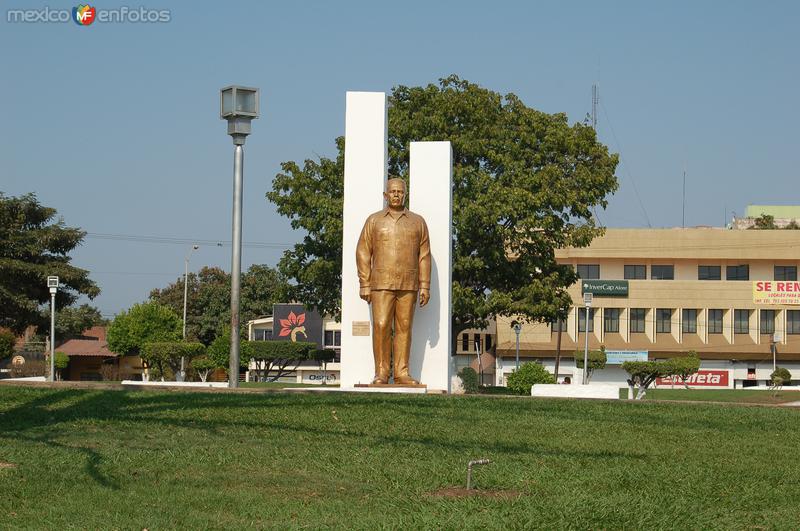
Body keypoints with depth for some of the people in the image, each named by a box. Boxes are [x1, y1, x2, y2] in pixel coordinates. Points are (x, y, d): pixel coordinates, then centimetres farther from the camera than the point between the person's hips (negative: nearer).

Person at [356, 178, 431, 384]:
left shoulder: (417, 222, 9)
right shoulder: (374, 220, 7)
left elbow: (424, 256, 7)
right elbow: (363, 253, 5)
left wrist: (425, 286, 0)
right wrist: (364, 285, -3)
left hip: (408, 285, 1)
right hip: (381, 284, -1)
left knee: (404, 327, 0)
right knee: (381, 326, -9)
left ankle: (402, 372, 3)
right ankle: (381, 373, -4)